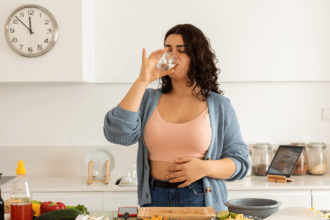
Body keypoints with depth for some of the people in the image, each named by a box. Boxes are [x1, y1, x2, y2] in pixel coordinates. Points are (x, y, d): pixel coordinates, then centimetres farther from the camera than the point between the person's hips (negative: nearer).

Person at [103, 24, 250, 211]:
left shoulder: (219, 106, 3)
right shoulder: (148, 100, 6)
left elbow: (241, 162, 3)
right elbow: (117, 134, -11)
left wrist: (205, 168, -16)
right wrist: (142, 81, -11)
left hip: (201, 201, -1)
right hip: (154, 200, 1)